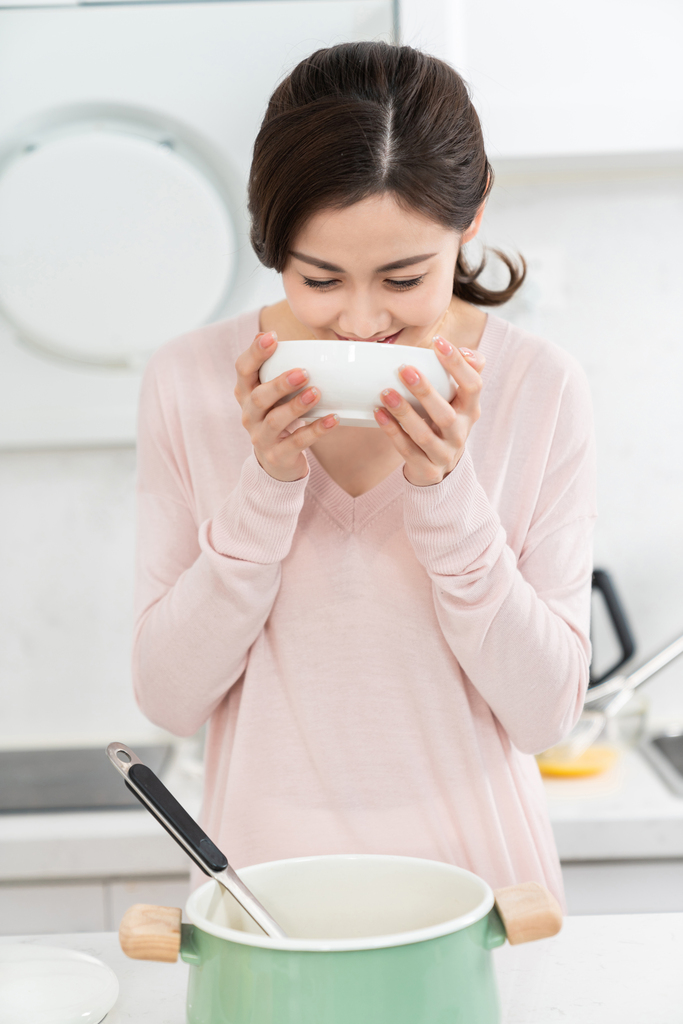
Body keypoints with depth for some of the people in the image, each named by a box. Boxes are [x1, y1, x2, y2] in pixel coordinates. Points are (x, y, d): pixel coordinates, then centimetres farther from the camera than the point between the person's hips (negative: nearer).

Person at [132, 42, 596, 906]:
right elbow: (169, 697, -5)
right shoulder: (190, 381, -4)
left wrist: (446, 487, -18)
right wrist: (268, 481, -17)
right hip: (263, 878, -1)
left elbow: (545, 712, -7)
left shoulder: (540, 388, -7)